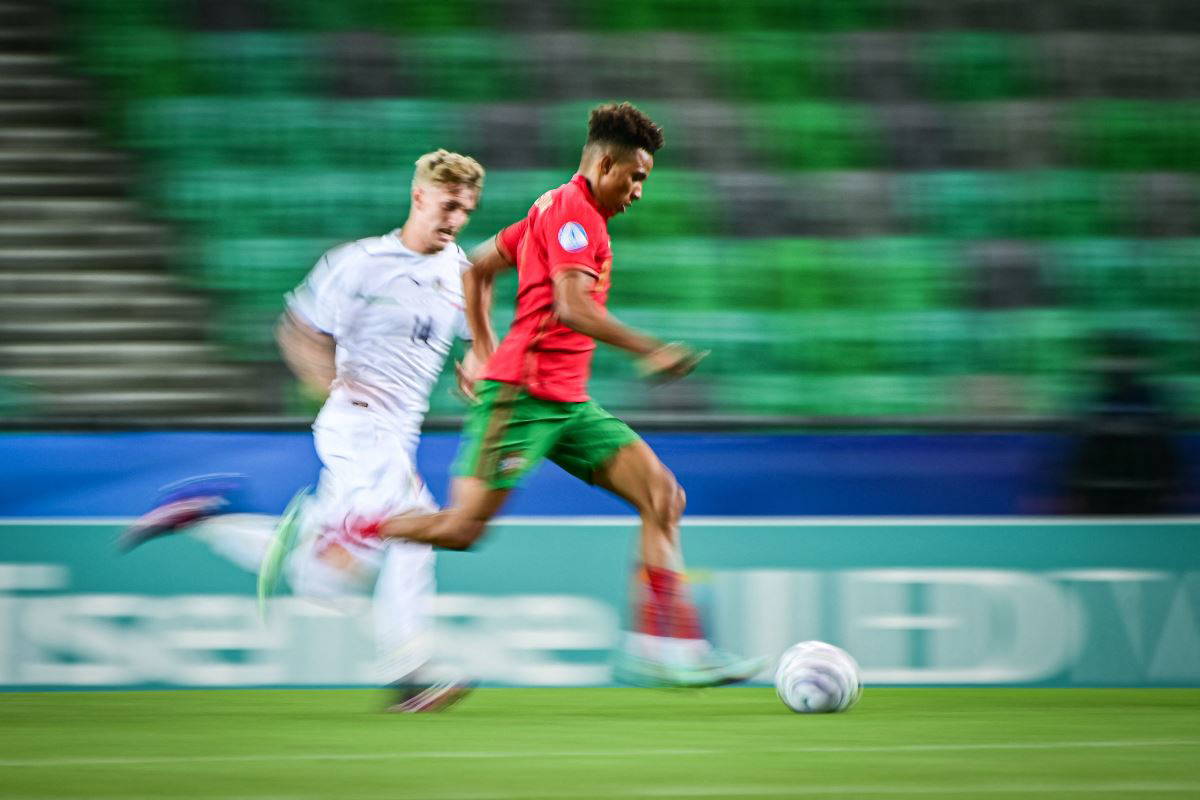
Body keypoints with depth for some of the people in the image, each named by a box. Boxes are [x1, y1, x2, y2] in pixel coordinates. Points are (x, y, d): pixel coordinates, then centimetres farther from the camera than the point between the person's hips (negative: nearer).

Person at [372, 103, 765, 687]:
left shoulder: (555, 211, 20)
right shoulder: (572, 210, -10)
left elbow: (477, 269, 28)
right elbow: (571, 308, -23)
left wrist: (482, 349, 28)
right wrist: (647, 351, -22)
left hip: (566, 403, 10)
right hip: (522, 394, -10)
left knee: (664, 497, -3)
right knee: (462, 528, -11)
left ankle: (660, 651, -8)